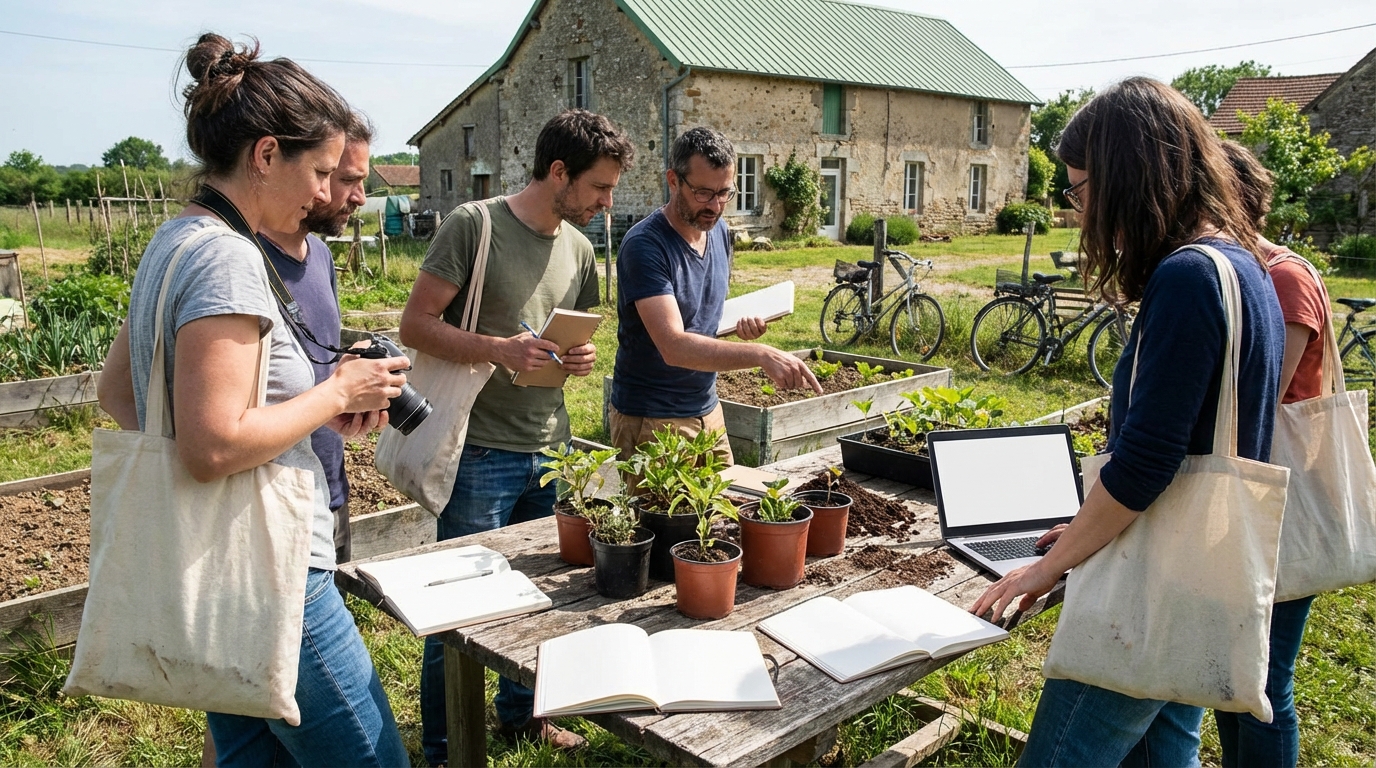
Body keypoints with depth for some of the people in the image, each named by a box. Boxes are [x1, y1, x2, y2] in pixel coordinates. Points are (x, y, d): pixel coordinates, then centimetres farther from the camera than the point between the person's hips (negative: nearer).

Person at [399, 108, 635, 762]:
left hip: (550, 450, 6)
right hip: (482, 453, -6)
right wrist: (500, 350, -25)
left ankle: (520, 712, 38)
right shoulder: (474, 224, -10)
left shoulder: (579, 248, 10)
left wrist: (582, 358, -3)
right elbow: (416, 324, -12)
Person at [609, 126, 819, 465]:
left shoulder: (719, 231, 4)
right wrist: (762, 355, -41)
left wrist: (740, 325, -3)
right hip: (650, 420, -7)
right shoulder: (644, 246, -20)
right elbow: (674, 346, -31)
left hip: (708, 410, 7)